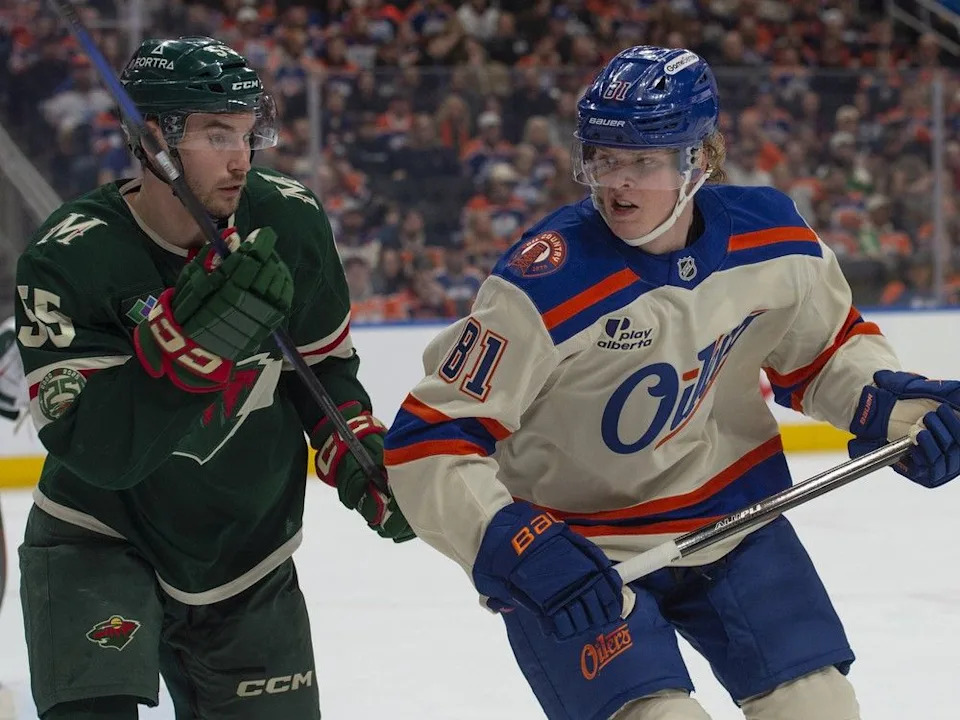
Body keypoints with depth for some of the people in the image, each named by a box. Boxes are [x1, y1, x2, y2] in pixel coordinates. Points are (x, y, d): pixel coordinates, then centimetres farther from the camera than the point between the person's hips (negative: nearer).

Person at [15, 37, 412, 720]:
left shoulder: (291, 221, -9)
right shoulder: (69, 260, -21)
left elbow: (325, 364, 9)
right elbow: (94, 448, -30)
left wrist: (360, 456, -6)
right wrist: (192, 336, -41)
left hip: (249, 559, 4)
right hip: (99, 546, -4)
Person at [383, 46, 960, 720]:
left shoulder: (773, 240, -12)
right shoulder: (545, 285, -27)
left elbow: (826, 348, 9)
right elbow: (426, 443, -25)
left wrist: (888, 400, -9)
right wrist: (512, 546, -36)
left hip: (731, 513, 5)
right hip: (571, 546, -5)